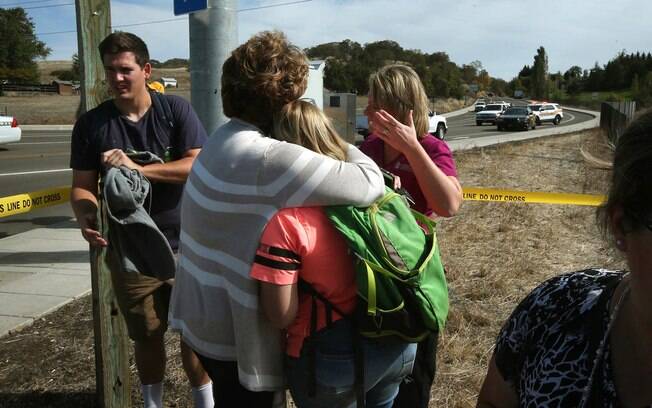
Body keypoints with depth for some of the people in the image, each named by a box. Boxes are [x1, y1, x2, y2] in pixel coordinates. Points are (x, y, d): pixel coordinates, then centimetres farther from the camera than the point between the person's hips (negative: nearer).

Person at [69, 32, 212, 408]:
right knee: (147, 336, 17)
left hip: (185, 246, -1)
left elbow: (199, 166, -16)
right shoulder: (92, 124, 0)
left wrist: (138, 168, -25)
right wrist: (86, 216, -23)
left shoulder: (176, 110, -6)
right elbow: (82, 185, 0)